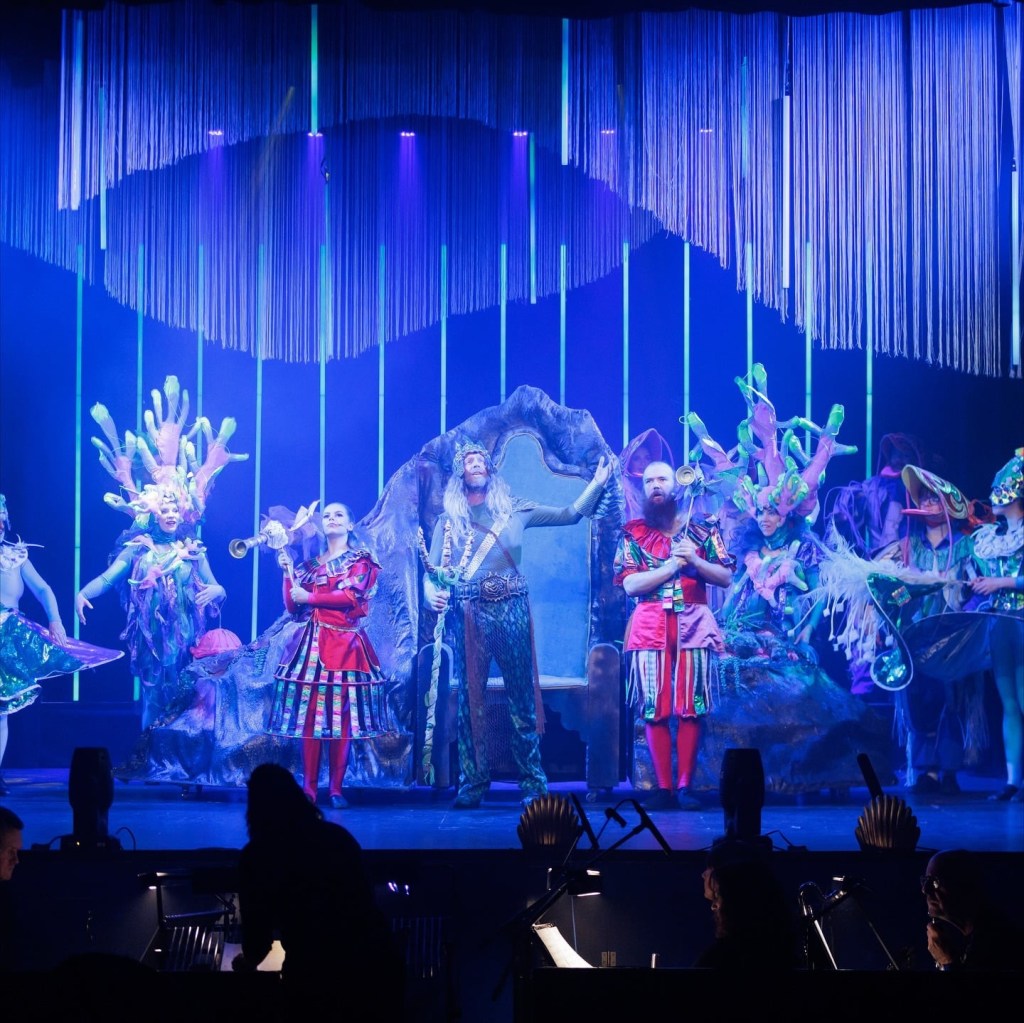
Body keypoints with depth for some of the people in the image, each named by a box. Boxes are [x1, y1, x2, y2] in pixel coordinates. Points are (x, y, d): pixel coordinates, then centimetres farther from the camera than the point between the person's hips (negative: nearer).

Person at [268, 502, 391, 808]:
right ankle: (308, 788, -2)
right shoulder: (310, 565, 18)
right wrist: (288, 571, 3)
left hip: (344, 644, -3)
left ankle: (336, 788, -3)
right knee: (309, 714, -4)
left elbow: (351, 597, -10)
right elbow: (292, 606, 12)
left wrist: (310, 597, -8)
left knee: (342, 716, -6)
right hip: (311, 645, 3)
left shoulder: (360, 560, 7)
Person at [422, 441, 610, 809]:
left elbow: (569, 515, 16)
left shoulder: (514, 510, 12)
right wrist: (432, 595, -17)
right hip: (468, 612, 0)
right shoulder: (449, 521, 11)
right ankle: (473, 783, 3)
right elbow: (431, 571, 4)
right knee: (471, 697, -1)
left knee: (521, 695, -1)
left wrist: (597, 483, 8)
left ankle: (532, 782, 1)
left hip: (511, 608, 0)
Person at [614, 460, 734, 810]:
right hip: (650, 626, 0)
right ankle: (663, 787, -1)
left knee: (690, 708, -5)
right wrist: (671, 566, -10)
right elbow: (629, 584, -2)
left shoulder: (703, 528, 11)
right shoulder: (633, 532, 10)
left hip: (693, 624, 0)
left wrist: (695, 561, -10)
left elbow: (726, 577, 6)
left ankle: (684, 786, -2)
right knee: (654, 709, -4)